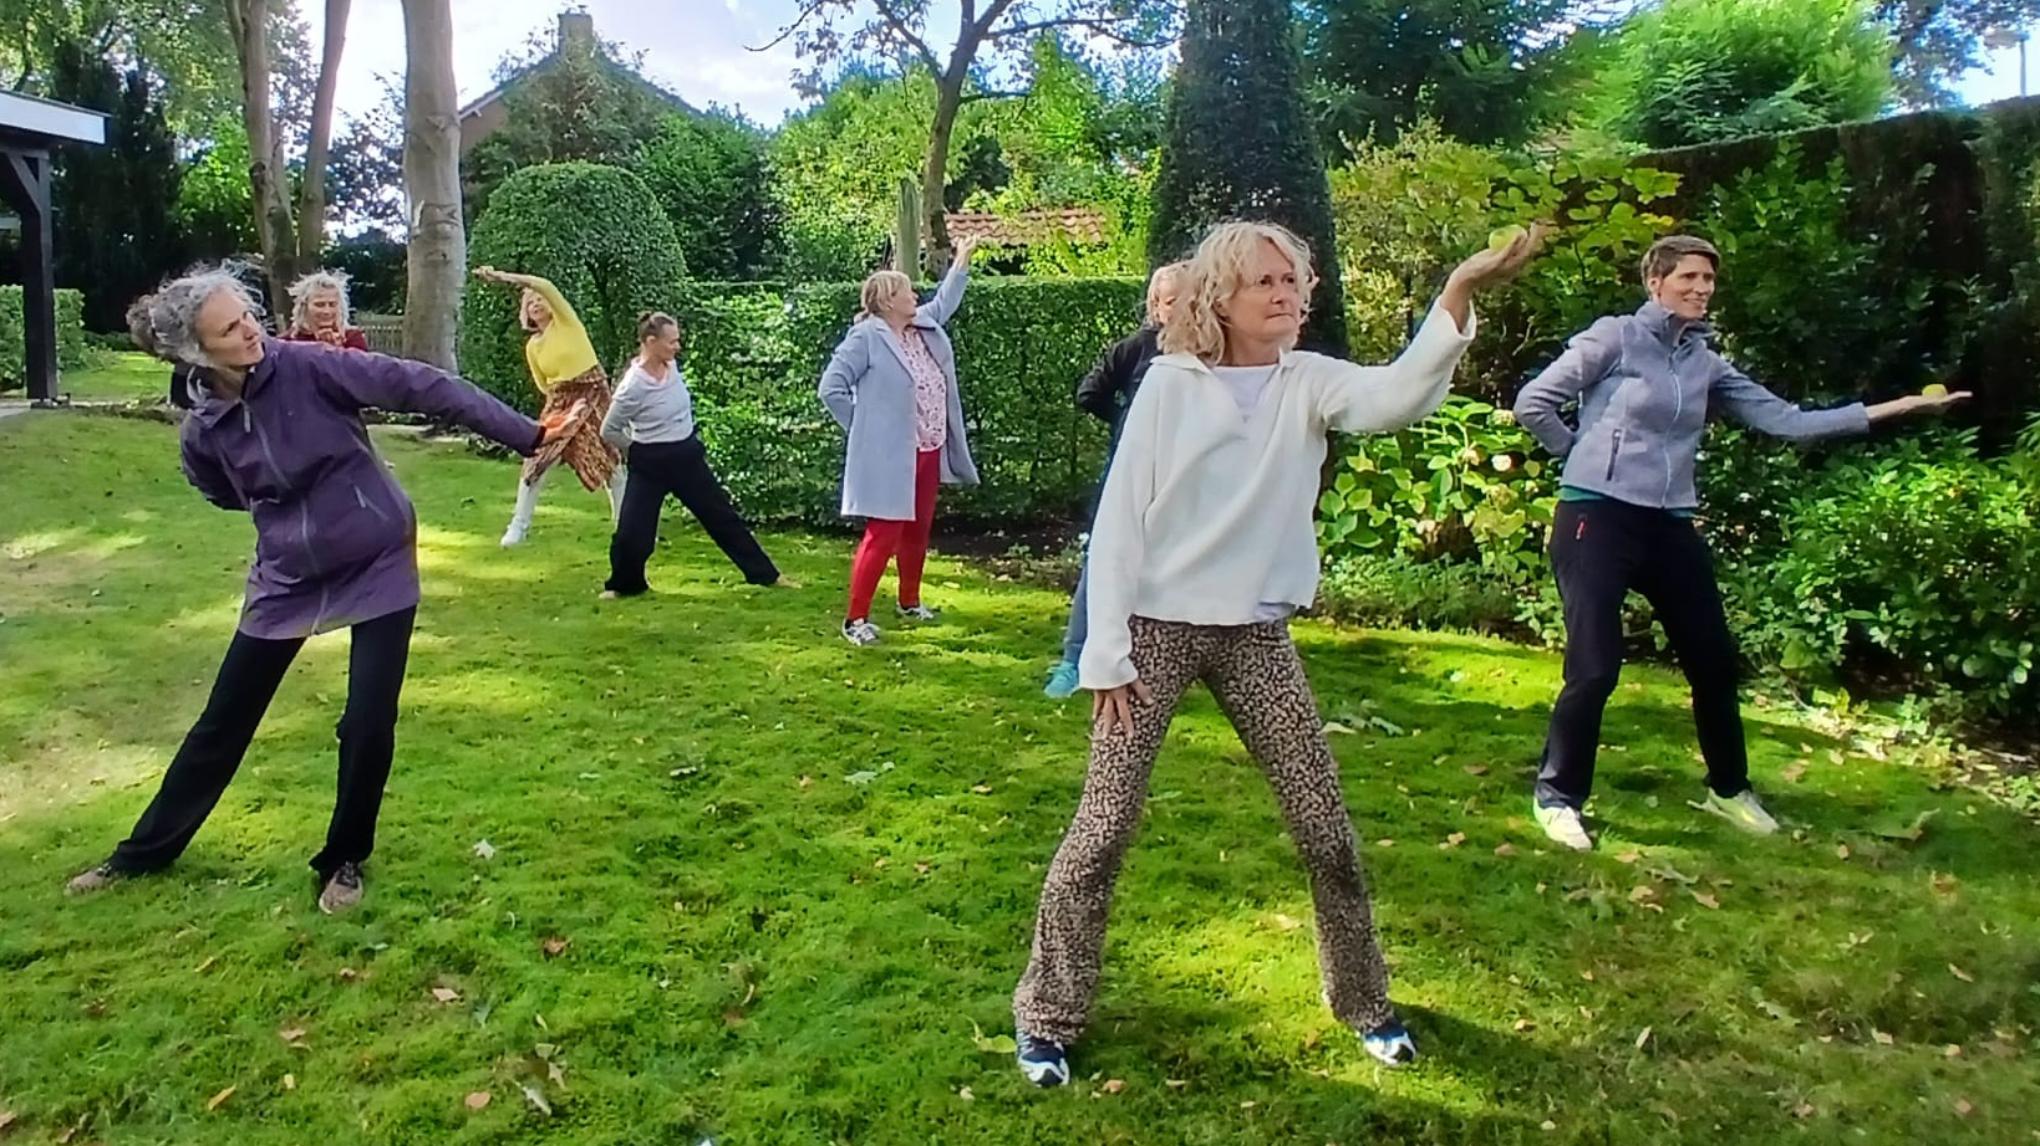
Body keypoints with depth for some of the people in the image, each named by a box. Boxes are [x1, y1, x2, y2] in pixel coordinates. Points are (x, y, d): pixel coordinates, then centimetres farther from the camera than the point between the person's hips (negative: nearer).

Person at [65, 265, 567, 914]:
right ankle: (145, 852, 33)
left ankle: (344, 860, 18)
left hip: (378, 566, -3)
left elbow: (421, 387, -24)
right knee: (224, 721, 13)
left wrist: (526, 435, -29)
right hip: (288, 581, 3)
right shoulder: (201, 433, -7)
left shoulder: (308, 367, -18)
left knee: (368, 724, -5)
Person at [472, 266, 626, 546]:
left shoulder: (566, 322, -4)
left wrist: (505, 277, -27)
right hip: (560, 403, 4)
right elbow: (543, 385, 16)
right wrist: (562, 398, -2)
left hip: (593, 396, -4)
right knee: (536, 460, -4)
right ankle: (519, 525, 6)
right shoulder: (532, 347, 9)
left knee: (610, 462, 1)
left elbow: (547, 287, -21)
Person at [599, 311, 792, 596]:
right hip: (650, 464, -5)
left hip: (687, 456, 6)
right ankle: (624, 584, 24)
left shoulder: (672, 366, -3)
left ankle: (766, 573, 18)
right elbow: (609, 431, -12)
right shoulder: (633, 385, -22)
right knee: (631, 532, -5)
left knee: (722, 515, 10)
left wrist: (685, 444, 15)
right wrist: (639, 450, -3)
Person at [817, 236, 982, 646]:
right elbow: (831, 388, -14)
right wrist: (864, 429, -10)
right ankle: (855, 619, -3)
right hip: (890, 458, -8)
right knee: (882, 536, -9)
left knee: (918, 531, 18)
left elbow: (944, 302, 34)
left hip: (928, 453, 8)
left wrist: (962, 263, 35)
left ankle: (910, 602, 35)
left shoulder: (925, 326, 11)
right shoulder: (866, 337, -13)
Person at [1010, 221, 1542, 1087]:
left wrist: (1457, 297, -35)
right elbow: (1119, 519, -6)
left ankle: (1363, 1000, 32)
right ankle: (1047, 1017, 17)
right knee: (1103, 829, -2)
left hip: (1256, 635, 3)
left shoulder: (1309, 383, 1)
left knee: (1326, 828, 8)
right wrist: (1106, 651, -10)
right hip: (1157, 630, -3)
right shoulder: (1171, 383, -6)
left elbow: (1397, 397, -20)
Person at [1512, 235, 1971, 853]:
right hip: (1598, 517, -7)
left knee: (1715, 659, 12)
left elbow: (1785, 419, 10)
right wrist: (1585, 453, 3)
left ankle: (1729, 788, 33)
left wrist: (1890, 409, 8)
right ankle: (1558, 796, 7)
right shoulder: (1614, 338, -4)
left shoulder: (1706, 364, 13)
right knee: (1595, 667, -12)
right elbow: (1533, 403, -5)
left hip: (1670, 525, 7)